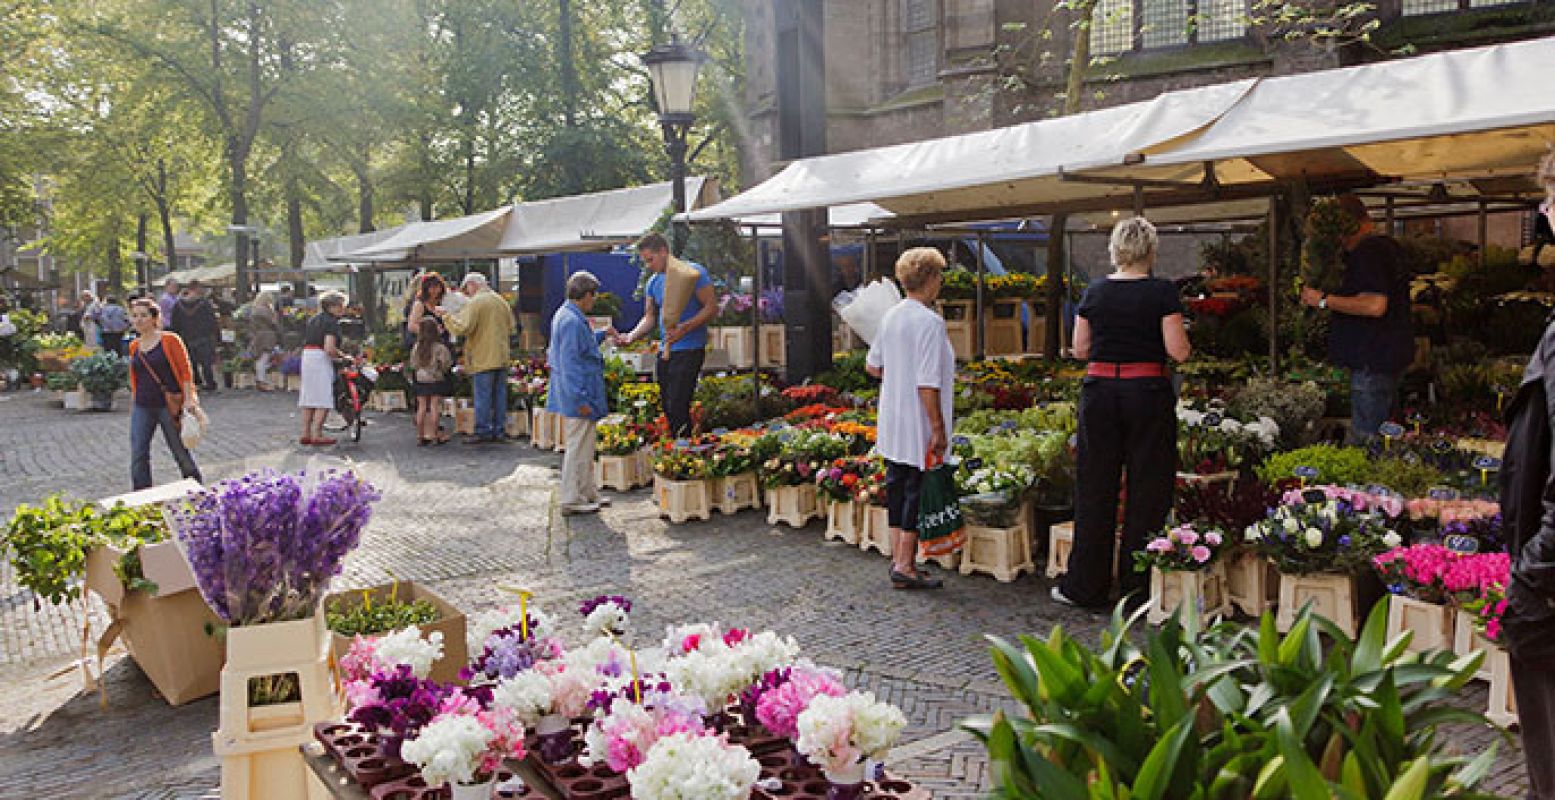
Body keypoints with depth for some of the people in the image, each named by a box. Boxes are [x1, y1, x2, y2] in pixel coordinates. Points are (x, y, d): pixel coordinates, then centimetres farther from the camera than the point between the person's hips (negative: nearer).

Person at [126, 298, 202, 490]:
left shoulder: (170, 340, -5)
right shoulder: (134, 346, 10)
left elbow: (186, 370, -7)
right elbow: (134, 377, 19)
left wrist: (188, 399, -13)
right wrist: (136, 398, 14)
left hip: (168, 406, -5)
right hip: (142, 408, 5)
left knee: (181, 453, 4)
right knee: (138, 456, 0)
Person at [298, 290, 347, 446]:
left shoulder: (313, 319, 18)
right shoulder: (331, 322, -9)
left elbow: (306, 341, 18)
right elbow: (329, 348, -20)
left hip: (306, 356, 9)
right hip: (321, 358, -9)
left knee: (308, 397, 12)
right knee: (323, 399, -4)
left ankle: (305, 433, 15)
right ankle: (317, 435, -6)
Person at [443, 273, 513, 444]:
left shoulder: (475, 302, -12)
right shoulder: (501, 301, 12)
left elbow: (462, 328, -19)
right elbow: (510, 327, 20)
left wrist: (447, 315, -7)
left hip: (483, 358, -7)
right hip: (501, 357, 7)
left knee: (482, 397, -2)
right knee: (499, 395, 10)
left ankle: (483, 432, 0)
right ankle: (498, 431, 15)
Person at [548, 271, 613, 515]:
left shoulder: (566, 315, 12)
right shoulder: (572, 321, -20)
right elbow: (570, 364, -24)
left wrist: (601, 335, 22)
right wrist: (581, 399, -23)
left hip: (580, 393, 11)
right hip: (578, 395, -11)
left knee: (586, 446, 18)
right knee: (578, 446, -3)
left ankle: (587, 492, 27)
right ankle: (571, 499, 4)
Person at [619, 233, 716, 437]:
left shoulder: (694, 272, -8)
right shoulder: (653, 283, 14)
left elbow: (712, 307, -10)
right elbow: (649, 318, 15)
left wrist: (683, 328, -22)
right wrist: (632, 336, -4)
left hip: (689, 350, -7)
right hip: (665, 351, 8)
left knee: (677, 409, -15)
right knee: (667, 409, 9)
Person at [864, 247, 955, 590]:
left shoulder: (891, 316, 7)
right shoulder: (930, 322, -17)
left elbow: (872, 366, 16)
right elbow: (928, 384, -20)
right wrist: (938, 428, -16)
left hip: (892, 423, 8)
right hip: (918, 423, -8)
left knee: (896, 484, 13)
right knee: (917, 488, -1)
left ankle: (898, 558, 21)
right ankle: (905, 566, 3)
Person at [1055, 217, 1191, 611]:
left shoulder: (1095, 292, 3)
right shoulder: (1162, 291, -6)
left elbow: (1080, 349, 7)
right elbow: (1179, 352, -9)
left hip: (1099, 390, 3)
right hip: (1147, 392, -3)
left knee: (1094, 489, 9)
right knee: (1147, 490, 6)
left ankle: (1085, 586, 15)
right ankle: (1138, 589, 11)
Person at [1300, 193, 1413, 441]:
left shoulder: (1367, 252, -18)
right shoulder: (1389, 245, 16)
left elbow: (1375, 305, -29)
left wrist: (1324, 300, -22)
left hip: (1372, 362, -11)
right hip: (1390, 356, 11)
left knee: (1363, 440, -8)